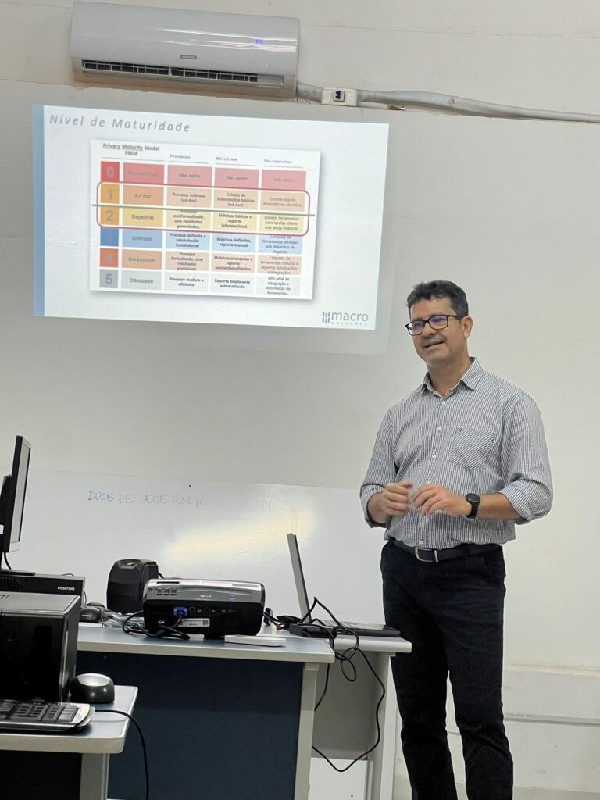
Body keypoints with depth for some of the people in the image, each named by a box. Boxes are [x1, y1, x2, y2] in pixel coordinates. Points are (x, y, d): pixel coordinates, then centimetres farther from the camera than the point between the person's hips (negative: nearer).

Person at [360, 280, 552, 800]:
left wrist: (466, 504, -21)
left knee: (480, 717, -7)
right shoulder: (400, 416, 16)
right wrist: (382, 502, -9)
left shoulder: (510, 404, 1)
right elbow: (371, 495, 14)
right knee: (418, 715, 9)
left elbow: (536, 493, -7)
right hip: (404, 572, 5)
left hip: (470, 575, -5)